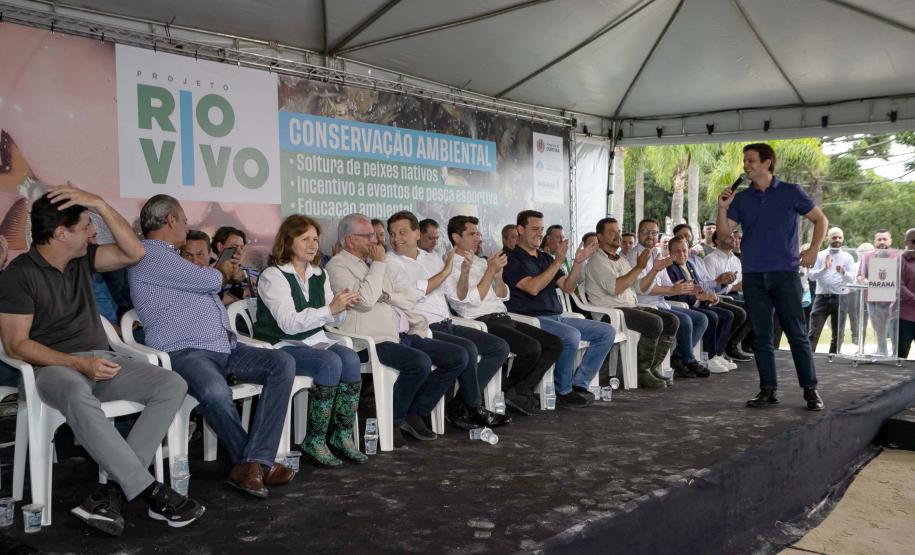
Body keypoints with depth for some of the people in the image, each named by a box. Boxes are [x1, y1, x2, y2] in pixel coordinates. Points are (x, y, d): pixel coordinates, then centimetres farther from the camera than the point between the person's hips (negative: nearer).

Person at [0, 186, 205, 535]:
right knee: (79, 399, -42)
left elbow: (134, 252, 3)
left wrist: (100, 205, -5)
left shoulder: (82, 259, 11)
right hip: (54, 367, -6)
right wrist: (80, 364, -21)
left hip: (101, 361, 6)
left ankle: (115, 489, -26)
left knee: (173, 385, -18)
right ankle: (151, 492, -35)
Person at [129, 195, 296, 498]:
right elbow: (208, 280, -9)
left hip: (225, 347, 9)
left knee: (282, 363, -12)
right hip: (185, 353, -9)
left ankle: (251, 464, -20)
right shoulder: (148, 254, -5)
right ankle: (257, 461, -11)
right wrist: (222, 272, 12)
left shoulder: (172, 256, 27)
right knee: (215, 392, -38)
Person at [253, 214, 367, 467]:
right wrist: (330, 308, -27)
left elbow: (333, 319, 14)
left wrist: (342, 307, -9)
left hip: (314, 341, 6)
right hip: (282, 346, -6)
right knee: (331, 362, -30)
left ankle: (343, 436, -14)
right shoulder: (273, 276, -8)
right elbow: (289, 323, -20)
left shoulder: (319, 275, 13)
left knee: (350, 358, -23)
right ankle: (314, 442, -19)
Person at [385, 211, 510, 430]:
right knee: (468, 349, -29)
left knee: (500, 347, -1)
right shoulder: (391, 262, -1)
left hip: (447, 324, 8)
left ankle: (458, 404, -3)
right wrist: (444, 272, -10)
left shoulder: (433, 259, 19)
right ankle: (473, 408, -6)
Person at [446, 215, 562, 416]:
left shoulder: (481, 262, 22)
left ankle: (521, 391, -4)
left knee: (555, 344, -5)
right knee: (532, 348, -27)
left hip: (504, 318, 9)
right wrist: (490, 270, -9)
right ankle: (508, 389, -1)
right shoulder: (450, 267, -3)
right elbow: (472, 300, -12)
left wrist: (498, 275, 0)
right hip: (484, 323, -8)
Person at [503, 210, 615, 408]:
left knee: (607, 331, -1)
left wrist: (579, 262, -3)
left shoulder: (545, 258, 21)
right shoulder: (512, 259, -4)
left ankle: (578, 384, -2)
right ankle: (563, 392, -14)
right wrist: (558, 261, -18)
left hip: (557, 317, 9)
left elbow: (568, 287, 12)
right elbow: (532, 288, -19)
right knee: (571, 335, -34)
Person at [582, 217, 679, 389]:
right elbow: (615, 288, -21)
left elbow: (638, 287, 21)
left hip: (631, 306, 9)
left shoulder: (621, 259, 23)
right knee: (654, 323, -28)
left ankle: (654, 368, 0)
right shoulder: (597, 260, -6)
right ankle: (642, 372, -13)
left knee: (671, 321, -5)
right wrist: (639, 267, -17)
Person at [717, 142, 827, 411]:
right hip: (753, 276, 3)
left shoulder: (791, 192, 3)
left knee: (797, 334, -2)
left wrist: (813, 250, -3)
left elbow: (821, 220, 9)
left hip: (785, 272, -3)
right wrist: (722, 207, -11)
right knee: (762, 336, 5)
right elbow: (724, 231, 5)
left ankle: (811, 390, 6)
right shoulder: (741, 198, 11)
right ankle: (768, 390, 11)